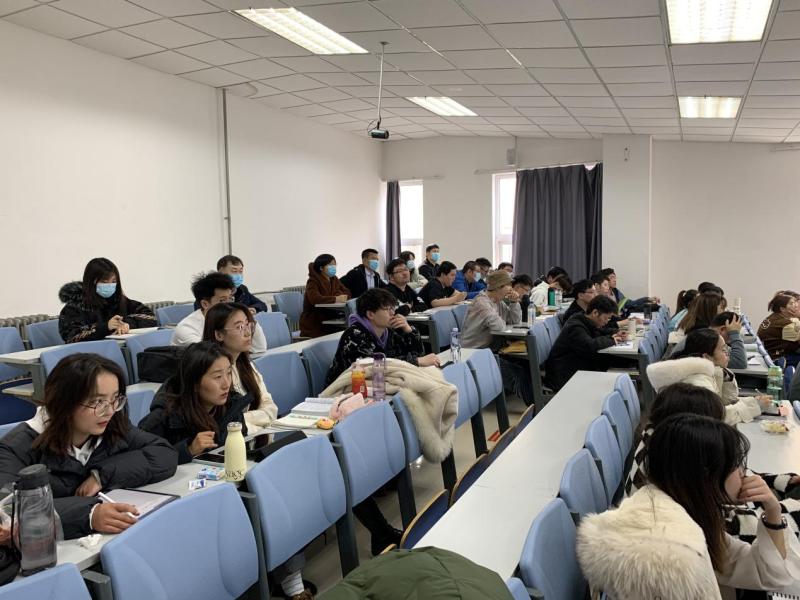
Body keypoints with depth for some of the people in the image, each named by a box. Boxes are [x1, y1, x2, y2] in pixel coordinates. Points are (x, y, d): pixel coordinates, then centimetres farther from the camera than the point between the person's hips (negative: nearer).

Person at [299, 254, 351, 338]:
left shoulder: (334, 279, 12)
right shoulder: (313, 281, -9)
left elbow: (347, 292, 6)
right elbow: (315, 298, -26)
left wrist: (341, 296, -15)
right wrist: (335, 299, -29)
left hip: (329, 320, 6)